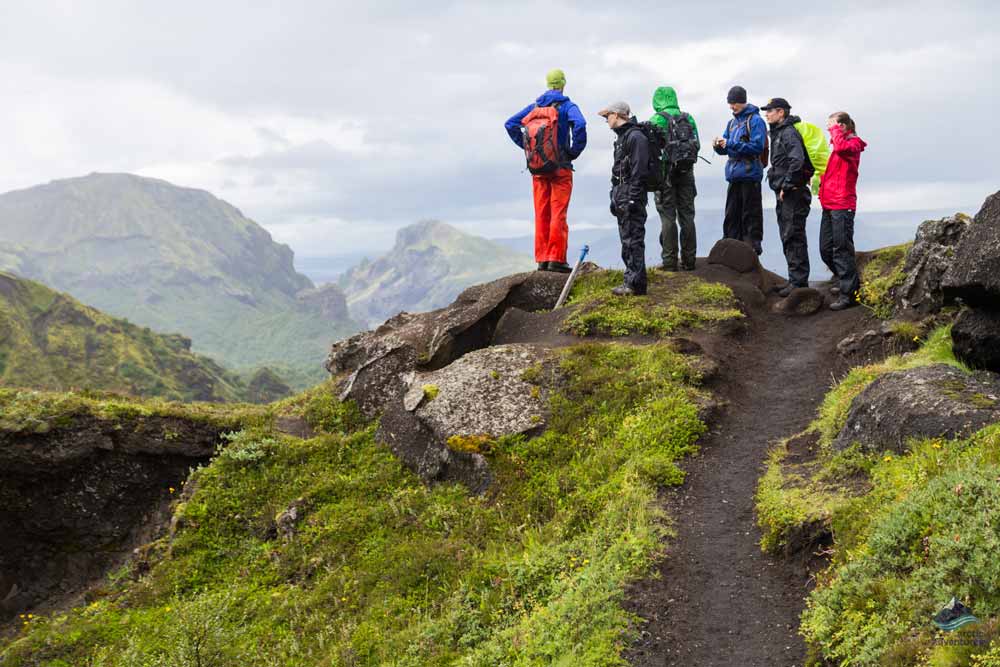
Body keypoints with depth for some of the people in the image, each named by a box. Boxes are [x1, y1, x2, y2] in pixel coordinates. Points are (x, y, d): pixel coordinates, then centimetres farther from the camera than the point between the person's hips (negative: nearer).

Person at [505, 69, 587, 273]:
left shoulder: (535, 106, 11)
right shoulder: (567, 106, -3)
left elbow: (510, 124, 8)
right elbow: (579, 125, -22)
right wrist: (575, 151, -9)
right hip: (561, 167, -4)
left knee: (541, 214, 7)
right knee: (558, 214, -4)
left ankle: (542, 259, 7)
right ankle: (556, 259, -7)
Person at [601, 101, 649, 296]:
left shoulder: (636, 137, -13)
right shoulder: (621, 137, 19)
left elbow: (639, 172, -20)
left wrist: (632, 199, -23)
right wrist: (615, 198, 20)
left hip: (632, 198, -10)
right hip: (621, 196, 10)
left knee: (633, 240, -9)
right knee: (626, 240, 13)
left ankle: (636, 284, -7)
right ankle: (631, 280, 20)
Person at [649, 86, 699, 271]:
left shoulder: (657, 119, -6)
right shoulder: (688, 118, 9)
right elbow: (696, 145, 8)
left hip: (665, 171, -4)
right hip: (686, 172, 4)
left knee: (668, 217, -2)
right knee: (687, 216, 8)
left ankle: (670, 261, -3)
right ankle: (689, 261, 11)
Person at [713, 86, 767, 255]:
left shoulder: (755, 120, -6)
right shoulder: (732, 122, 16)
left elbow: (758, 146, -15)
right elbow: (726, 150, 20)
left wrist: (730, 144, -18)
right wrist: (719, 146, -4)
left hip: (750, 174, -7)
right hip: (734, 175, 7)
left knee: (751, 214, -2)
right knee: (731, 214, 10)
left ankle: (753, 245, 4)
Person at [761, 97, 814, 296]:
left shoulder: (789, 133, -13)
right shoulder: (778, 133, 19)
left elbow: (797, 160, -26)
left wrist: (787, 185, -21)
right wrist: (779, 185, 15)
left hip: (793, 193, -11)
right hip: (783, 194, 11)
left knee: (794, 237, -9)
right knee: (787, 237, 14)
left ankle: (799, 281, -6)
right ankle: (795, 280, 20)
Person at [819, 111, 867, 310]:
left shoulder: (852, 143, -5)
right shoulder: (839, 145, 21)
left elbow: (841, 147, -28)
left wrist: (835, 129, -14)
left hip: (842, 206, -9)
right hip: (829, 204, 9)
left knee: (842, 249, -9)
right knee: (826, 249, 13)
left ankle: (849, 293, -5)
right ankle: (846, 281, 29)